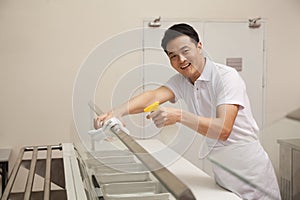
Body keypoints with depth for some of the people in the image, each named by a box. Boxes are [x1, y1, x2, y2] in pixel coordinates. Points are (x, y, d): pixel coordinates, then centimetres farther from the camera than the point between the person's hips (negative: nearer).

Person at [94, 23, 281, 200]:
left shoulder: (227, 76, -19)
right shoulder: (181, 81, 1)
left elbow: (223, 130, -30)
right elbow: (154, 95, -19)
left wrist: (179, 116, -43)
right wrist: (117, 112, -36)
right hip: (222, 173, 5)